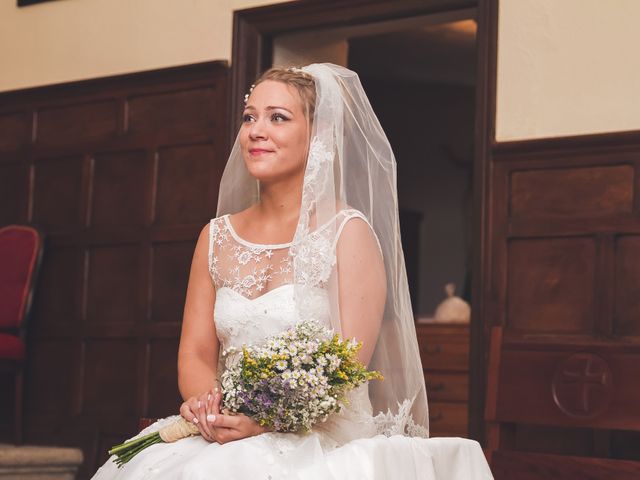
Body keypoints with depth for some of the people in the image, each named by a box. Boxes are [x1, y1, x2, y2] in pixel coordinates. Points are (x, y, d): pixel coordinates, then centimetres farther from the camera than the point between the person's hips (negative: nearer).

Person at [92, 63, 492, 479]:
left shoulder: (348, 232, -4)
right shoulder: (216, 237, 10)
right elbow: (195, 355, 9)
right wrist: (208, 407, -13)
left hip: (323, 442, -4)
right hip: (228, 439, 4)